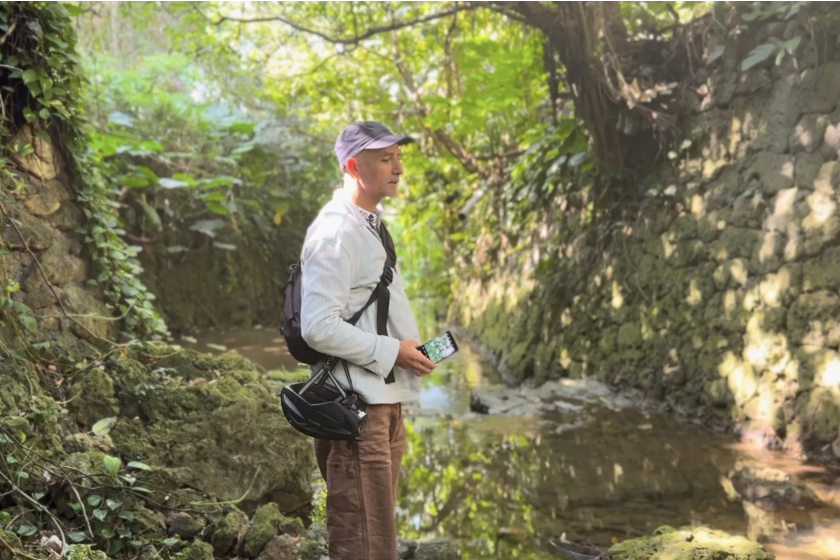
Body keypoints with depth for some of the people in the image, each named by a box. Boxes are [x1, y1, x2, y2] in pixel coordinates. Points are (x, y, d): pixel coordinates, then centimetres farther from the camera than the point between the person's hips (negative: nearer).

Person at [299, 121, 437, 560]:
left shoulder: (369, 225, 15)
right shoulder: (335, 232, -16)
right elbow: (318, 328, -24)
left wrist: (408, 348, 11)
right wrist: (391, 352, -17)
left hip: (383, 400, 10)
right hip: (355, 406, -10)